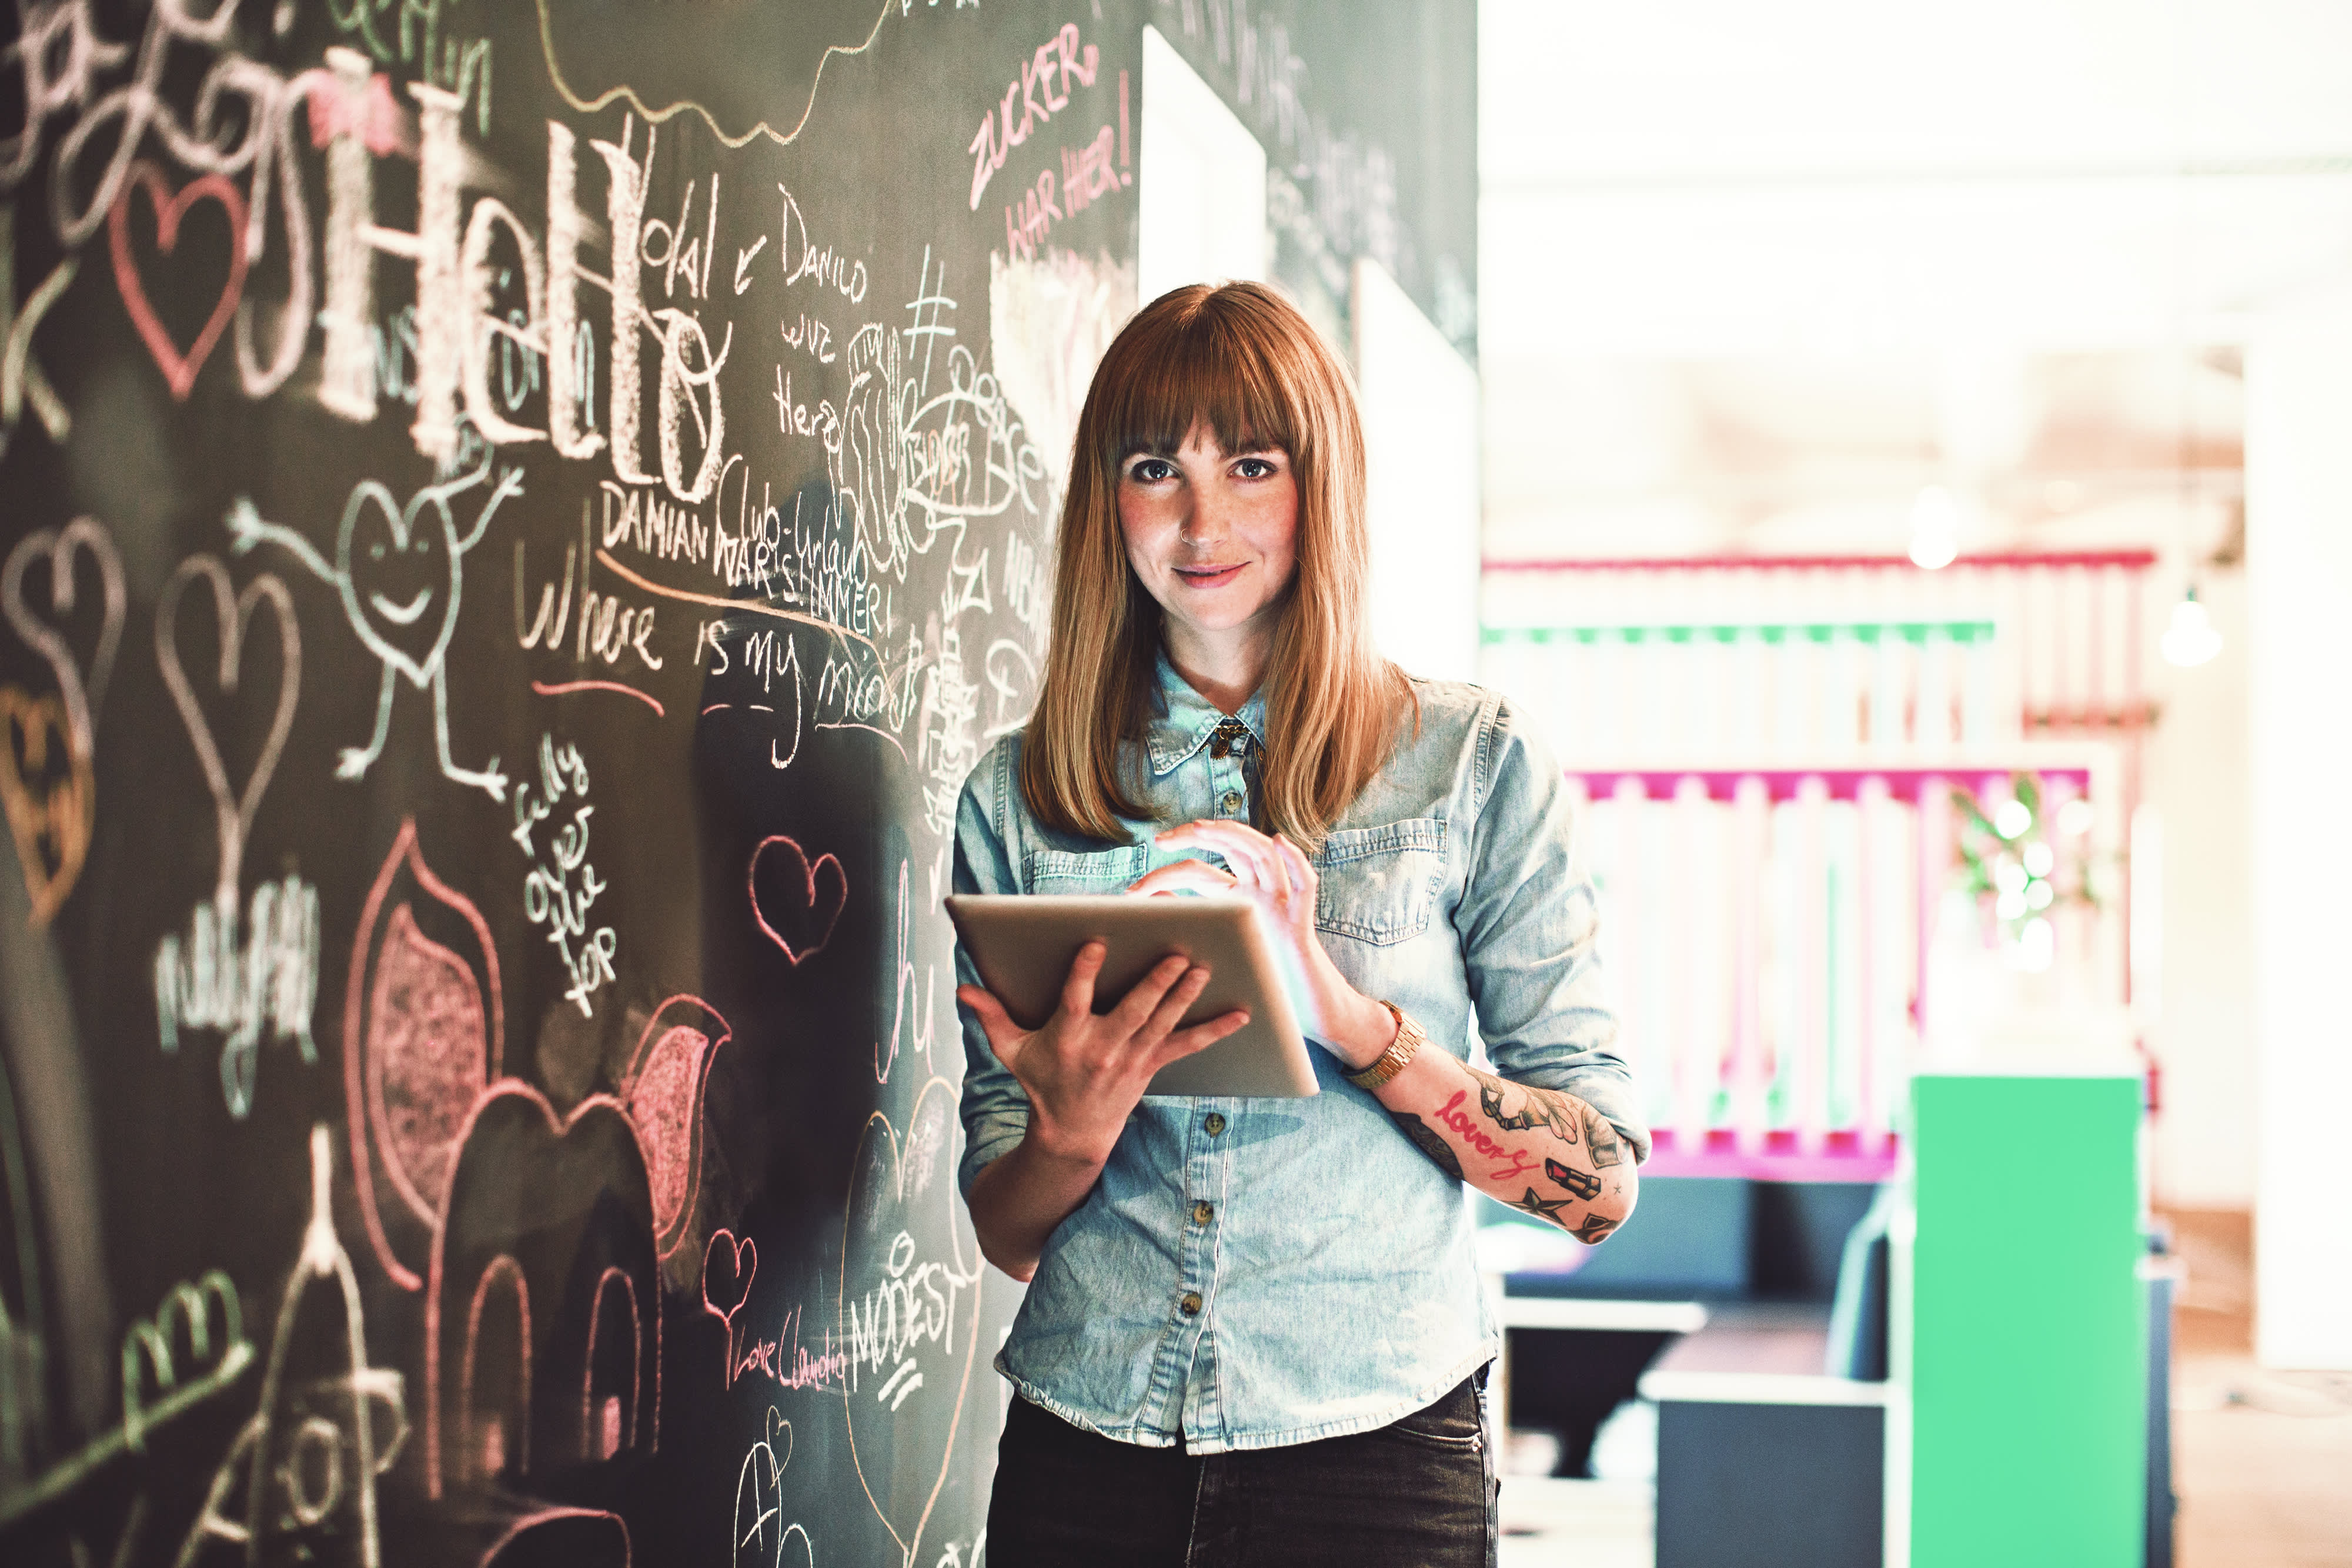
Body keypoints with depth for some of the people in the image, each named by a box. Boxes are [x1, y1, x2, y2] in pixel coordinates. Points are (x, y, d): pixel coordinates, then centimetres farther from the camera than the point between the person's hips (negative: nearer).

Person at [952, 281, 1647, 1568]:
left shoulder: (1474, 765, -2)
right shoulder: (1017, 800, 4)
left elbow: (1598, 1182, -4)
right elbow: (1004, 1234, 7)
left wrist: (1359, 1026, -18)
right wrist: (1071, 1130, -14)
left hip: (1374, 1452, -2)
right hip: (1084, 1459, 2)